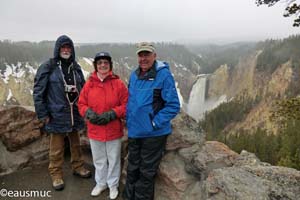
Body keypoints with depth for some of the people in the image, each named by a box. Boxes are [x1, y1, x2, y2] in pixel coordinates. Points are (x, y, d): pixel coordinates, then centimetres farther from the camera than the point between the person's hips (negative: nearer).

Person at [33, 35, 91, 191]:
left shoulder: (76, 67, 7)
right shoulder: (48, 67, -7)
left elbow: (83, 89, 13)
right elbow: (38, 92, -7)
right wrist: (43, 114, -9)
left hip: (75, 114, 4)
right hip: (57, 115, -4)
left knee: (76, 143, 18)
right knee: (57, 148, 8)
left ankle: (78, 167, 37)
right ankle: (56, 174, 27)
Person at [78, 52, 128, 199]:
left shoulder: (118, 83, -7)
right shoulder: (89, 84, 0)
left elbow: (126, 105, -7)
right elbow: (82, 104, 5)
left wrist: (111, 114, -18)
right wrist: (89, 113, -14)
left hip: (113, 130, -2)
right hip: (94, 130, 2)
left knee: (114, 159, 13)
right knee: (99, 159, 19)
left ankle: (113, 185, 35)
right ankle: (100, 183, 42)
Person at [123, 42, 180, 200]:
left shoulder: (164, 75, -14)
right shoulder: (134, 75, 6)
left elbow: (173, 105, -16)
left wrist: (154, 124, -18)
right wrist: (129, 120, 7)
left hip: (153, 134, -6)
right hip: (134, 131, 6)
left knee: (147, 172, 11)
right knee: (132, 169, 22)